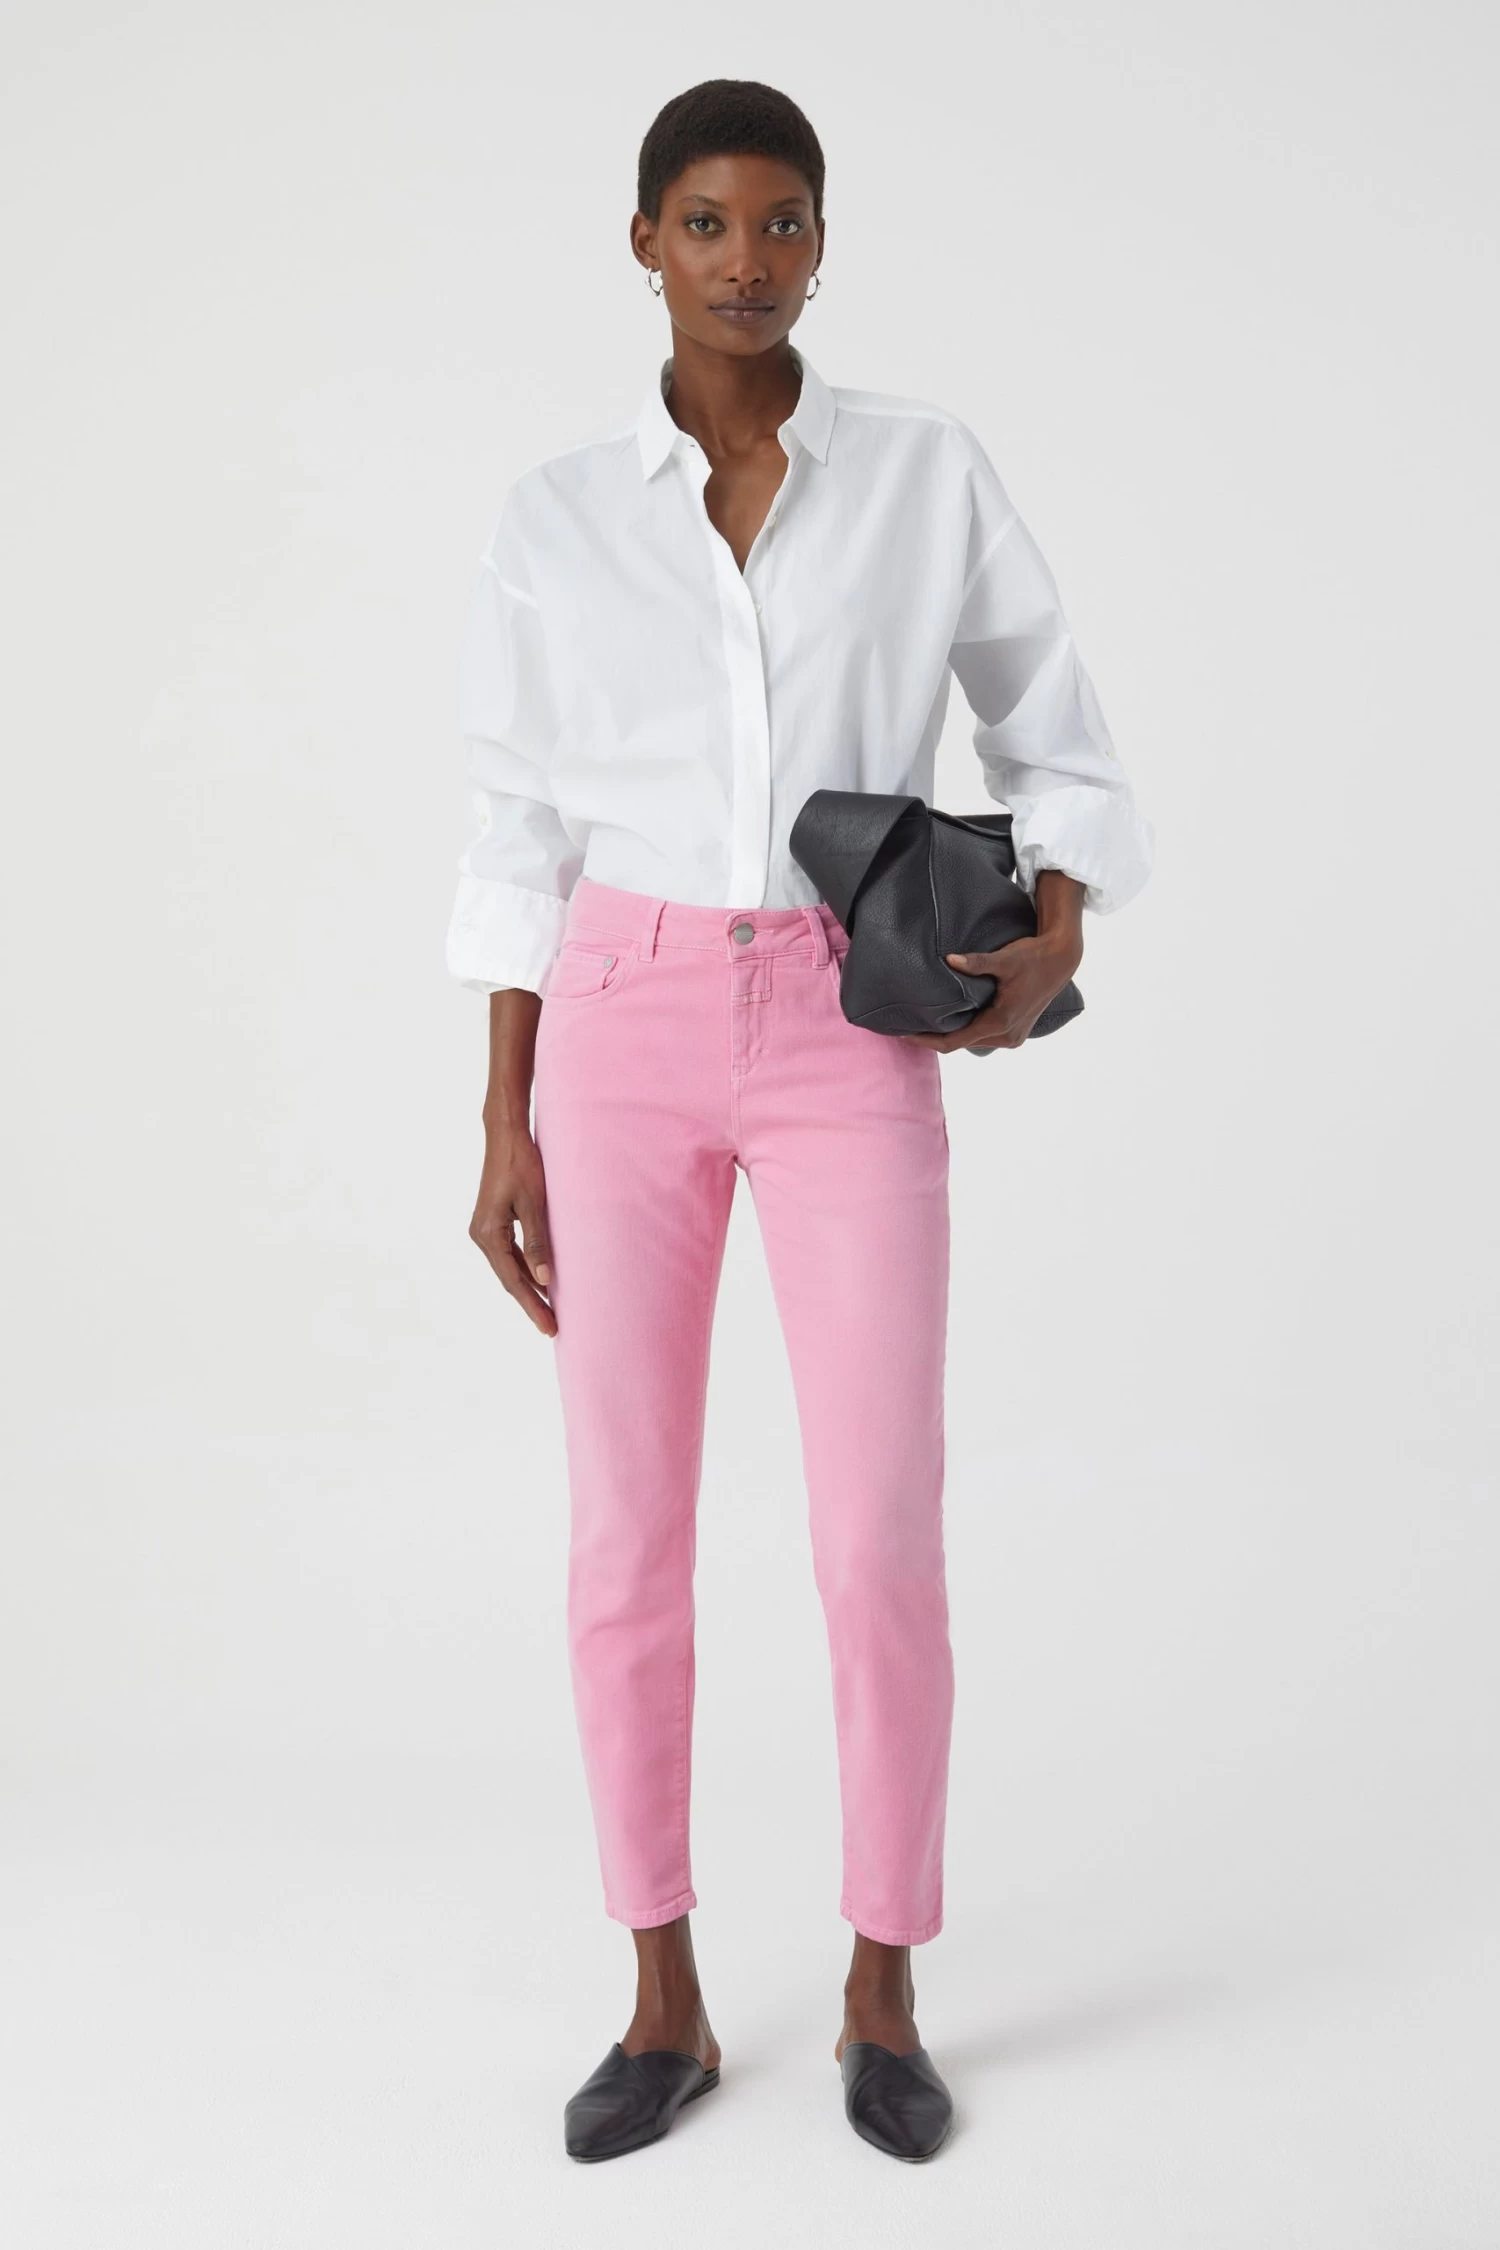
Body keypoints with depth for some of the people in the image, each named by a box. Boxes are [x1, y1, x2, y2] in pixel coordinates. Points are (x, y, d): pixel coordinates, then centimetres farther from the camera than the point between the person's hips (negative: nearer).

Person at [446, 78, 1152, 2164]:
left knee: (885, 1545, -3)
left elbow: (1062, 755, 8)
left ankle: (882, 2001, 20)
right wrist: (507, 1130, 3)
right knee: (626, 1542, 2)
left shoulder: (936, 473, 4)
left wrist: (1054, 943, -14)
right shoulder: (556, 519, 5)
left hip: (852, 1044, -1)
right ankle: (667, 2009, 21)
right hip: (629, 1036, 1)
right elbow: (528, 842, 7)